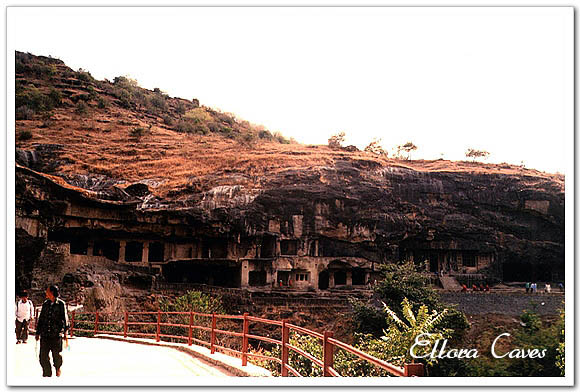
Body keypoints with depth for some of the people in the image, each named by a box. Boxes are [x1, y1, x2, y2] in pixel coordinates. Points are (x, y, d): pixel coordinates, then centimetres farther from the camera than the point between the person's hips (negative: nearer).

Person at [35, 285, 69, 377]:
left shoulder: (61, 304, 0)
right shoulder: (45, 304, 13)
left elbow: (64, 318, 0)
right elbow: (41, 318, 17)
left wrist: (65, 332, -5)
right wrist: (38, 332, 14)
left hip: (56, 334, -4)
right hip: (45, 334, 4)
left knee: (56, 354, 2)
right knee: (43, 356, 0)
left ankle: (58, 369, 29)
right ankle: (47, 373, 13)